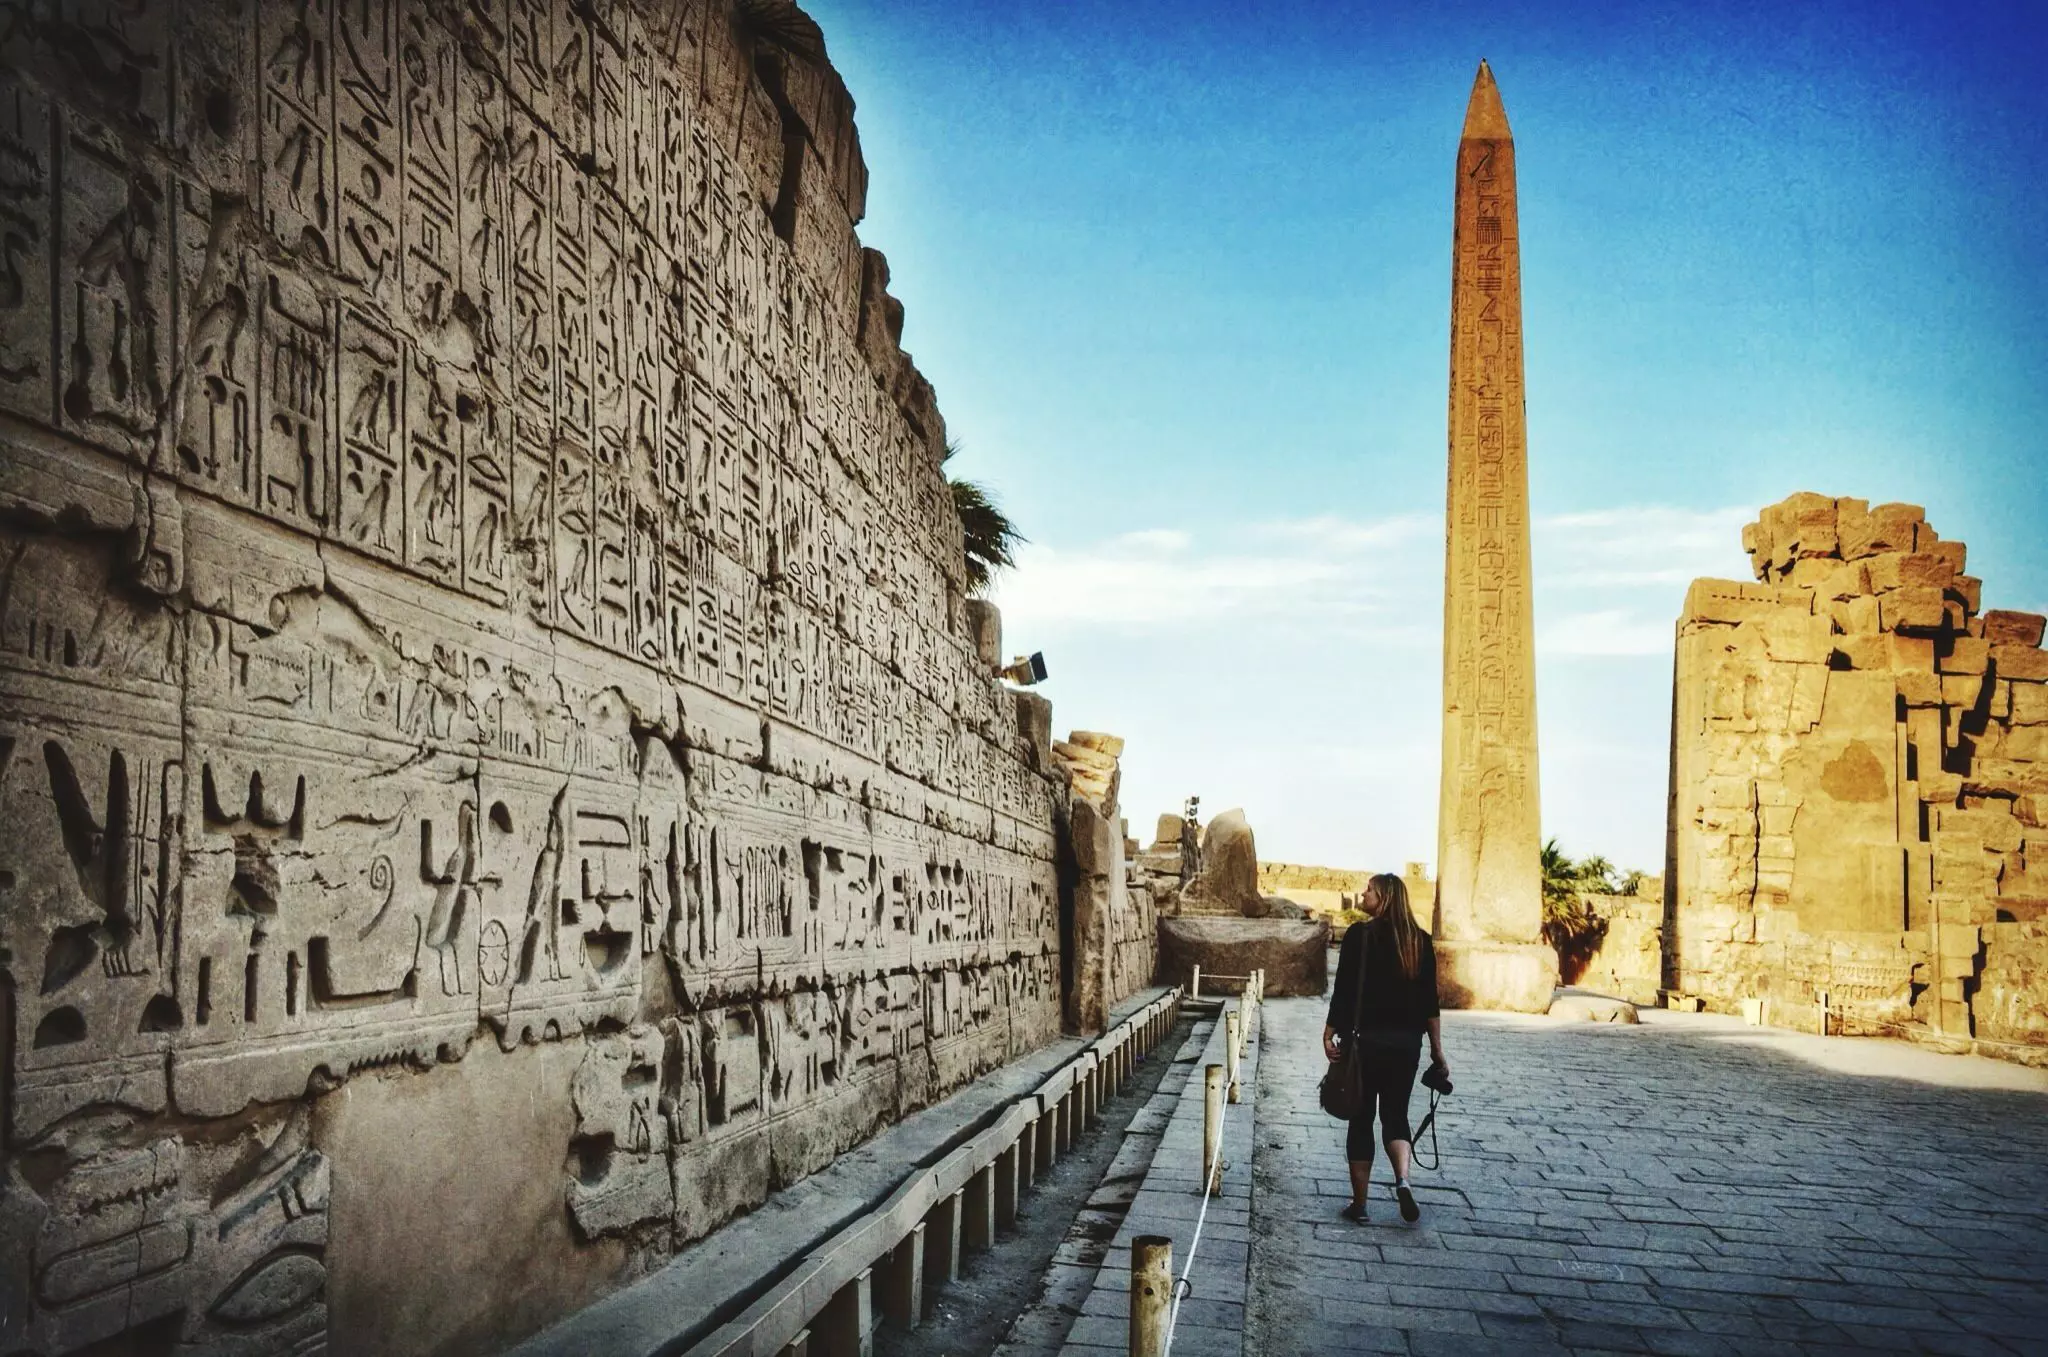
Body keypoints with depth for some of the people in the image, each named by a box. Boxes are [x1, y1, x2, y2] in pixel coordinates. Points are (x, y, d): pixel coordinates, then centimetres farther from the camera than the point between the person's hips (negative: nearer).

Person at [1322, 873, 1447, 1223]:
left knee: (1361, 1119, 8)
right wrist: (1437, 1048, 9)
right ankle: (1402, 1179, -9)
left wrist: (1330, 1034, -5)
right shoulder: (1420, 941, 3)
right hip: (1406, 1042, 3)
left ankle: (1359, 1203, 11)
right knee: (1396, 1115, 15)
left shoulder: (1359, 935, -8)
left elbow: (1343, 991, -10)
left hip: (1365, 1039, -3)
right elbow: (1430, 1001, 4)